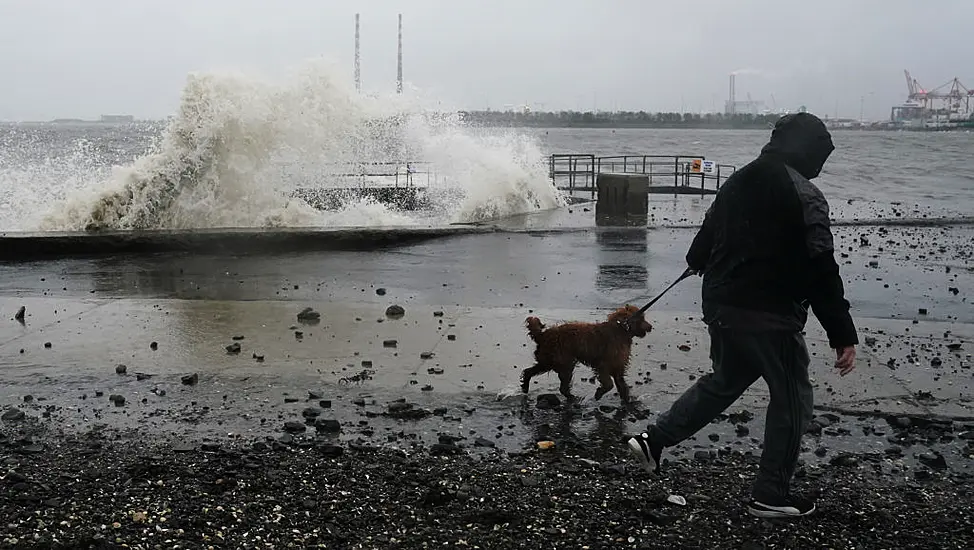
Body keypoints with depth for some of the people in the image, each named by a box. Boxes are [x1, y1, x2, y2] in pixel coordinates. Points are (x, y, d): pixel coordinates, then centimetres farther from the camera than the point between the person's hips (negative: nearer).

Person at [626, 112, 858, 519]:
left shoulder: (737, 183, 9)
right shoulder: (804, 196, -15)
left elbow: (705, 238, 22)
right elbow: (821, 272, -19)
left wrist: (698, 263, 45)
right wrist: (843, 335, -16)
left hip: (720, 307, 8)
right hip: (769, 316, -8)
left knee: (724, 381, 26)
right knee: (791, 400, 8)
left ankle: (653, 439, 20)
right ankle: (771, 495, 15)